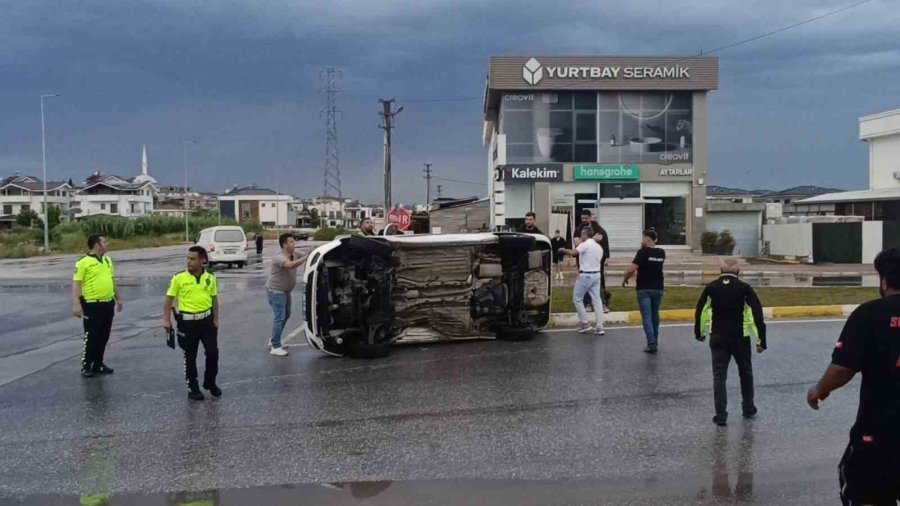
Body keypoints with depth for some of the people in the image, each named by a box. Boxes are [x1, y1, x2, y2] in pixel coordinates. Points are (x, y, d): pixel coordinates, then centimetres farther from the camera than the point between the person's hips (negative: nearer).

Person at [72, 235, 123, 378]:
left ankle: (98, 364, 23)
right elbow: (76, 284, -14)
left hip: (108, 304, 7)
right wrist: (76, 304, -21)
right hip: (92, 305, -7)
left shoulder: (108, 260, 12)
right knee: (91, 337, -1)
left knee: (103, 337, 12)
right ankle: (86, 366, 10)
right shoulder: (83, 262, -11)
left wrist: (118, 298, 23)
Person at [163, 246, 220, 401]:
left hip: (206, 320, 2)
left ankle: (210, 382, 26)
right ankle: (192, 388, 20)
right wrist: (166, 320, -8)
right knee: (190, 356, 6)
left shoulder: (210, 278, 0)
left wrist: (216, 320, 9)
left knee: (213, 352, 5)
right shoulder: (179, 278, -8)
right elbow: (169, 299, -2)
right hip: (187, 322, -2)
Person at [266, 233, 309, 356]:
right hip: (276, 291, -9)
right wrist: (306, 258, -45)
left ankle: (274, 341, 33)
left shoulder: (294, 255, 2)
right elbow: (290, 265, -43)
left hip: (285, 291, 9)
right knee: (280, 318, -11)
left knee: (286, 316, 19)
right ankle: (275, 347, -7)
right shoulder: (279, 257, -25)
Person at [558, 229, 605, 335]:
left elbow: (573, 253, -23)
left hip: (585, 275, -7)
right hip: (596, 274, 7)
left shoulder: (585, 244, -12)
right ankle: (599, 327, 3)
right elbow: (600, 261, 17)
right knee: (597, 300, 7)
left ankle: (584, 324, 5)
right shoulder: (599, 247, 15)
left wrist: (563, 250, -9)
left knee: (577, 298, 6)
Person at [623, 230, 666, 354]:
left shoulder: (643, 252, -13)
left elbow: (631, 269, -20)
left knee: (647, 317, -4)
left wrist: (625, 279, -2)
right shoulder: (661, 253, 5)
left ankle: (652, 344, -12)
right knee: (655, 315, 18)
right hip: (658, 288, 5)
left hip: (644, 289, -5)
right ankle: (655, 341, 26)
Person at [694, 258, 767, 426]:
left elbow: (700, 311, 4)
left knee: (719, 376, 4)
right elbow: (757, 314, -9)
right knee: (746, 373, 21)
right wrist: (761, 340, -5)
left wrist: (699, 333, 19)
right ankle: (748, 408, 32)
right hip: (740, 338, 0)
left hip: (718, 338, 0)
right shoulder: (744, 288, -5)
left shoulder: (711, 288, -1)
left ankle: (721, 415, -1)